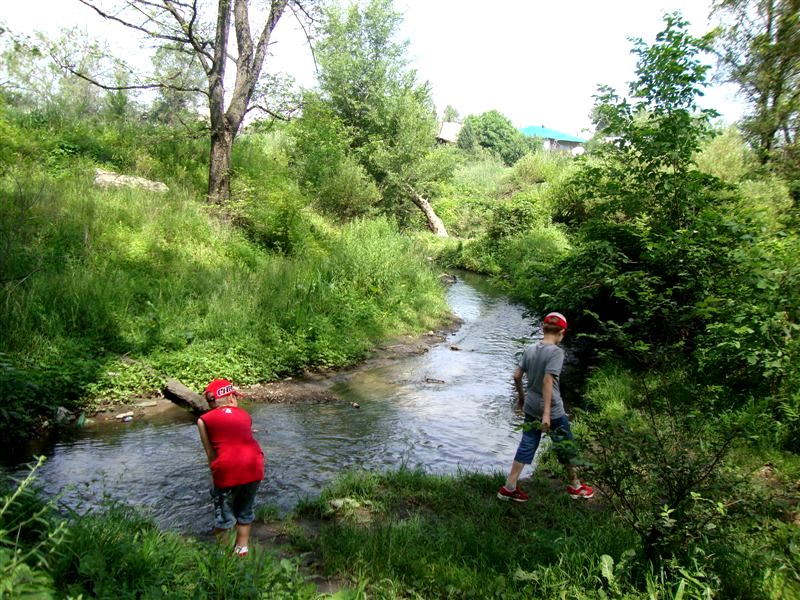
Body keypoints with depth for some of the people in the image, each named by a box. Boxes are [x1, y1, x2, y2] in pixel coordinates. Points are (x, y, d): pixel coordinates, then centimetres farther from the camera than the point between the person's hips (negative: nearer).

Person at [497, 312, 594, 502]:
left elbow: (516, 376, 4)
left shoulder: (530, 349, 1)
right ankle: (575, 486, 32)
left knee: (527, 446, 12)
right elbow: (548, 381, -25)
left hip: (531, 408, 6)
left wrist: (521, 395, 21)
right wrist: (547, 413, -26)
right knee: (566, 447, 15)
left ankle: (509, 487, 12)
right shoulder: (556, 352, -17)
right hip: (552, 411, -6)